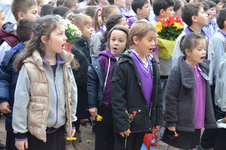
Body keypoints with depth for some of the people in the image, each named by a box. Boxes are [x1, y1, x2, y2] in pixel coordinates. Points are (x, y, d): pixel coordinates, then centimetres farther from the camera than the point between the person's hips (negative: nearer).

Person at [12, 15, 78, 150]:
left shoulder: (66, 63, 1)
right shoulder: (29, 67, -16)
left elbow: (72, 93, 11)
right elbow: (20, 101, -12)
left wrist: (72, 121, 14)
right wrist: (20, 133, -7)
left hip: (59, 129, 5)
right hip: (36, 131, -5)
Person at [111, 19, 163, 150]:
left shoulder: (152, 64, 8)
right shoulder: (123, 66, -14)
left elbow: (157, 94, 13)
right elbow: (117, 97, -16)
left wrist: (158, 119, 10)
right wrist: (122, 123, -17)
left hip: (144, 123, 7)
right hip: (128, 124, -6)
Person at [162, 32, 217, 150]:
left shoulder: (203, 70, 7)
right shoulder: (177, 72, -13)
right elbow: (170, 98, -13)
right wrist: (171, 122, -13)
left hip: (197, 124, 6)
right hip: (181, 124, -6)